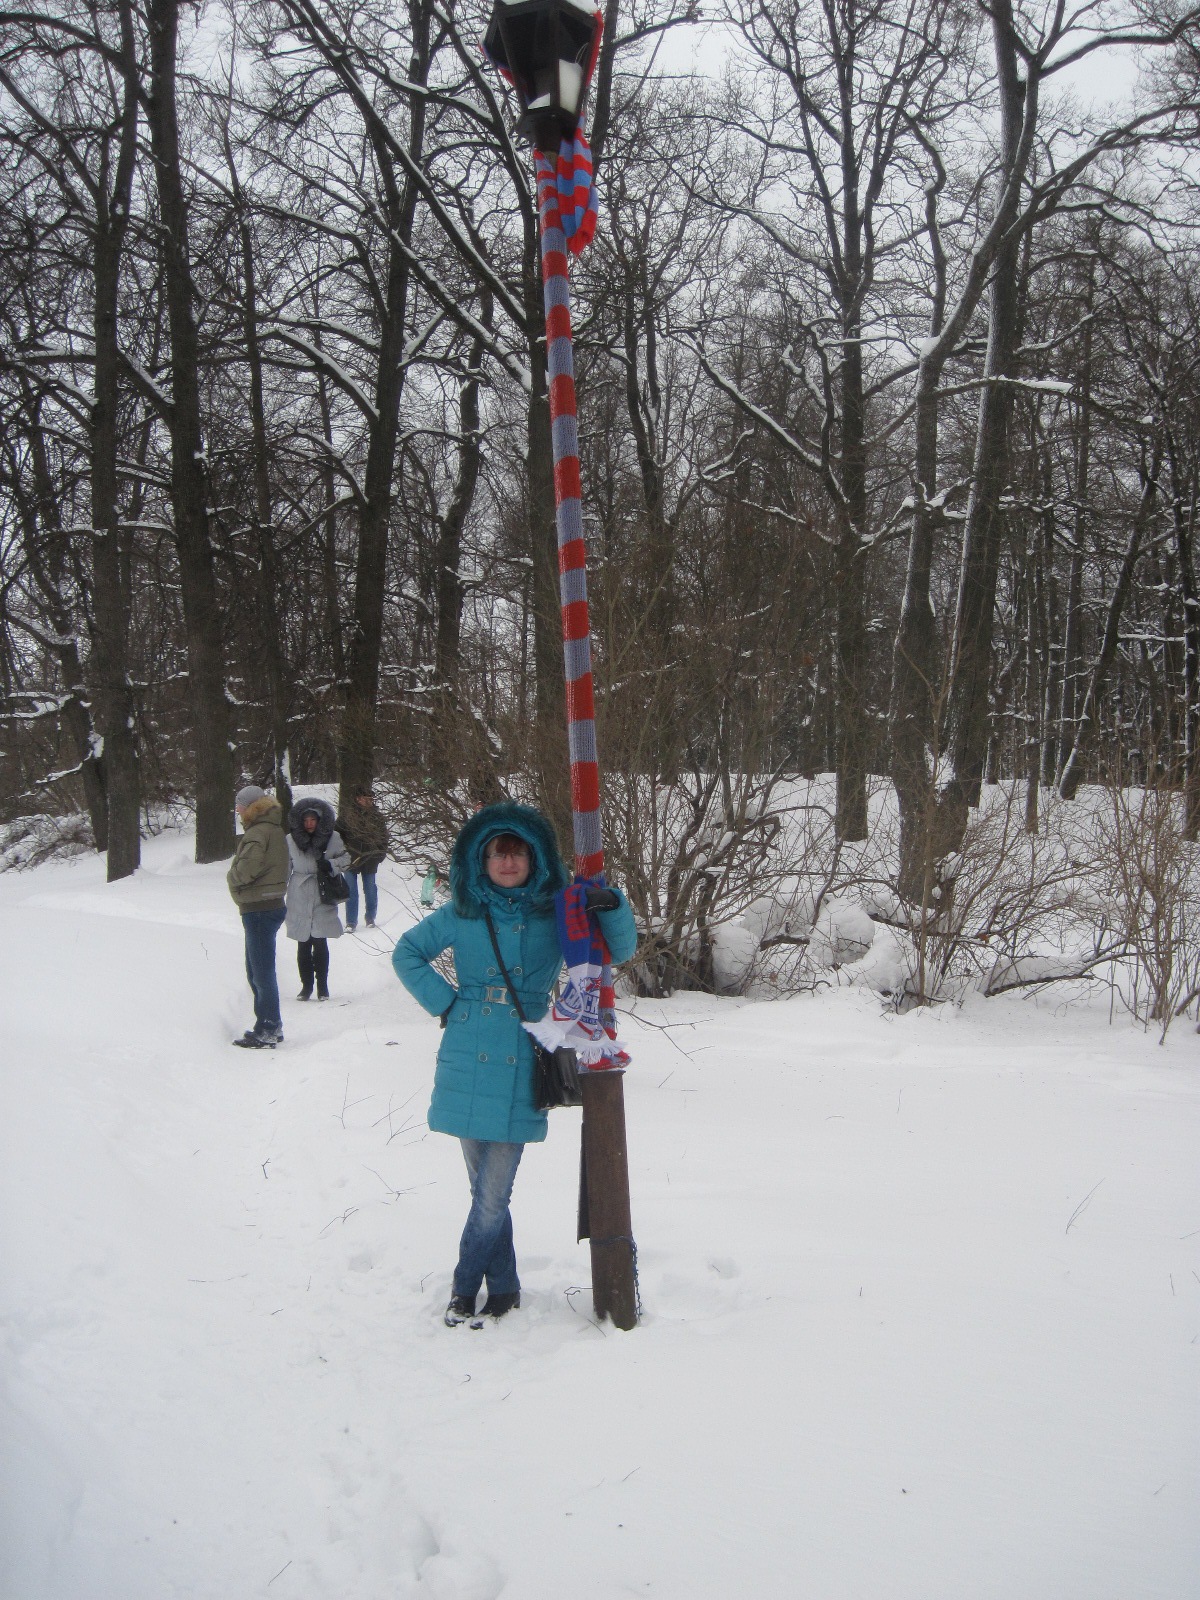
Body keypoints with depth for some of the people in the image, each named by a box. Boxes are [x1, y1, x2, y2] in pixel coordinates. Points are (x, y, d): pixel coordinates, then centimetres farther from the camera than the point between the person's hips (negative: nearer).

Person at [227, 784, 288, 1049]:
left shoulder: (257, 833, -17)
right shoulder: (273, 829, 14)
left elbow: (246, 869, -27)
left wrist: (231, 876, -7)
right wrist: (236, 877, 4)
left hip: (259, 910, -10)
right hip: (269, 905, 10)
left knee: (262, 972, -4)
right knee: (257, 971, 18)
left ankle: (267, 1032, 1)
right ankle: (269, 1026, 25)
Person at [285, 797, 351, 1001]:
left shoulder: (332, 838, -2)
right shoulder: (291, 840, -1)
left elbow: (346, 859, 8)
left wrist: (330, 864, -12)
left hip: (323, 899, -1)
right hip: (299, 899, 1)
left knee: (320, 943, -2)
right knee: (303, 945, 5)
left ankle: (322, 986, 11)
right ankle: (306, 986, 16)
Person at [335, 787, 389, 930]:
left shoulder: (377, 817, 2)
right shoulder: (347, 816, -3)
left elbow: (384, 837, 8)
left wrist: (380, 855, 0)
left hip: (370, 860, 1)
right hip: (350, 859, -1)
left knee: (370, 890, 11)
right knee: (351, 892, 2)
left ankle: (371, 918, 27)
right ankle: (351, 922, 8)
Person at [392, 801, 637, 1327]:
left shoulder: (555, 913, 2)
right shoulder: (461, 914, 4)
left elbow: (619, 951, 2)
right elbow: (407, 953, 16)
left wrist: (613, 906, -17)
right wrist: (443, 1002, 3)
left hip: (522, 1070, -1)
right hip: (467, 1066, 1)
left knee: (493, 1195, -1)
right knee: (486, 1191, 9)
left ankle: (465, 1287, 20)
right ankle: (503, 1289, 25)